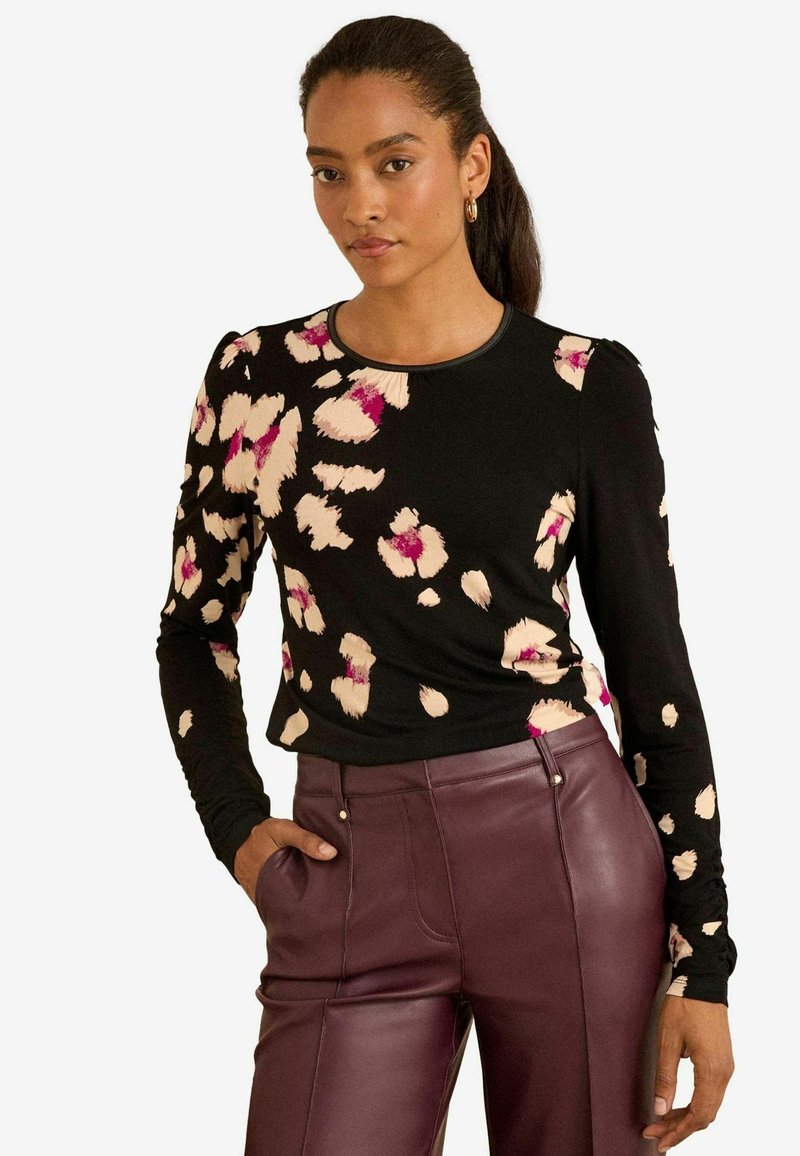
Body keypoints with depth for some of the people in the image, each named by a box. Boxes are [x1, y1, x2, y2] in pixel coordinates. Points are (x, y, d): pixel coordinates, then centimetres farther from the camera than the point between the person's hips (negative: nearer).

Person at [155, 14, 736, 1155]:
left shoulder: (589, 383, -1)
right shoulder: (258, 377, 3)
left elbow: (653, 666, 1)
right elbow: (194, 626, 15)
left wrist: (705, 959, -1)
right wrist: (236, 825, 1)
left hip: (568, 848, 0)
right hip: (351, 870, 1)